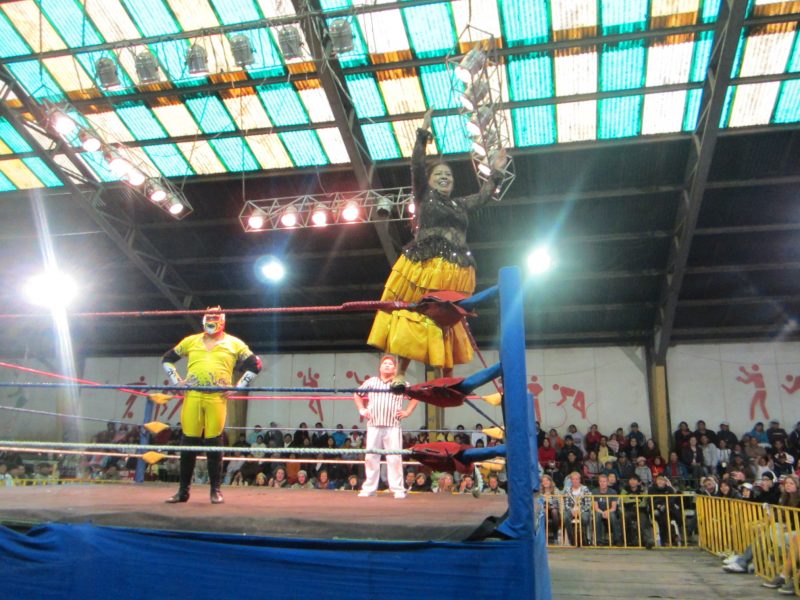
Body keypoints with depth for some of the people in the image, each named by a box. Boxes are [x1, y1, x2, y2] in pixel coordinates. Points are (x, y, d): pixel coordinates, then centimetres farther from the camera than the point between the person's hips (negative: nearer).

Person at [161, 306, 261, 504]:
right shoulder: (191, 341, 16)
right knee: (188, 442, 2)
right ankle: (183, 490, 12)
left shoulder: (234, 344, 10)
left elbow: (255, 365, 10)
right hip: (192, 396, 2)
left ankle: (215, 490, 6)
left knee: (214, 443, -3)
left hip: (217, 398, -2)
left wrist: (238, 387, 2)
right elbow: (167, 359, 23)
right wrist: (176, 381, 11)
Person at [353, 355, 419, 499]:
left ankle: (398, 489, 3)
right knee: (371, 457, 3)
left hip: (393, 427, -2)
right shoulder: (371, 382, 12)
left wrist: (407, 412, 6)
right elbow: (357, 394, 24)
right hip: (373, 426, 2)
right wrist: (361, 409, 12)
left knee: (394, 458, -4)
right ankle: (369, 488, 13)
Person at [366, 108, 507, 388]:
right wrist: (424, 133, -1)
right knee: (412, 317, -10)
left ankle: (447, 377, 11)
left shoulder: (460, 205, 25)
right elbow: (416, 166, 1)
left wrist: (495, 172, 36)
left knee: (448, 321, 6)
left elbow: (484, 196, 37)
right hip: (424, 265, -5)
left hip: (456, 271, 5)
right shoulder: (424, 195, 11)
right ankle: (400, 374, -10)